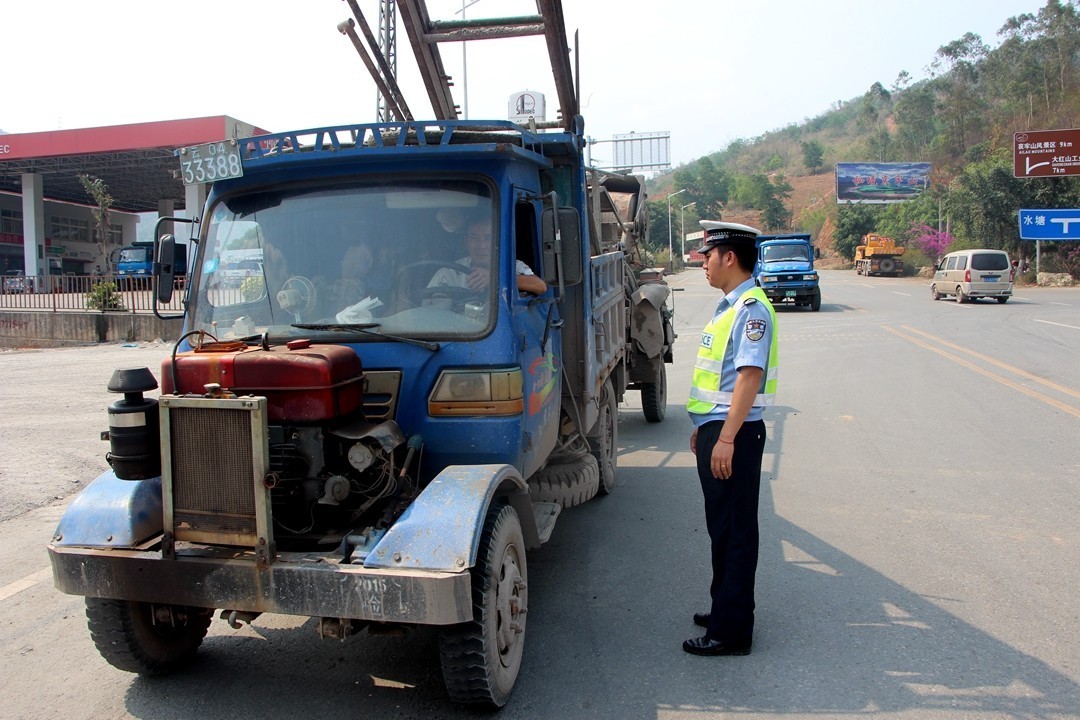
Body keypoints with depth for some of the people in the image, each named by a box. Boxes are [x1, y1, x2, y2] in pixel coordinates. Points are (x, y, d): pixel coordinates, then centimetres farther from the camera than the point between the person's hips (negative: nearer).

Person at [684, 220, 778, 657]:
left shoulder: (751, 308, -16)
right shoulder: (728, 305, 15)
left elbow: (749, 375, -24)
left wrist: (726, 437, -27)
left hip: (734, 433, -10)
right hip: (716, 428, 10)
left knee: (734, 530, -2)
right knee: (721, 525, 18)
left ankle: (732, 631, 8)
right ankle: (725, 608, 33)